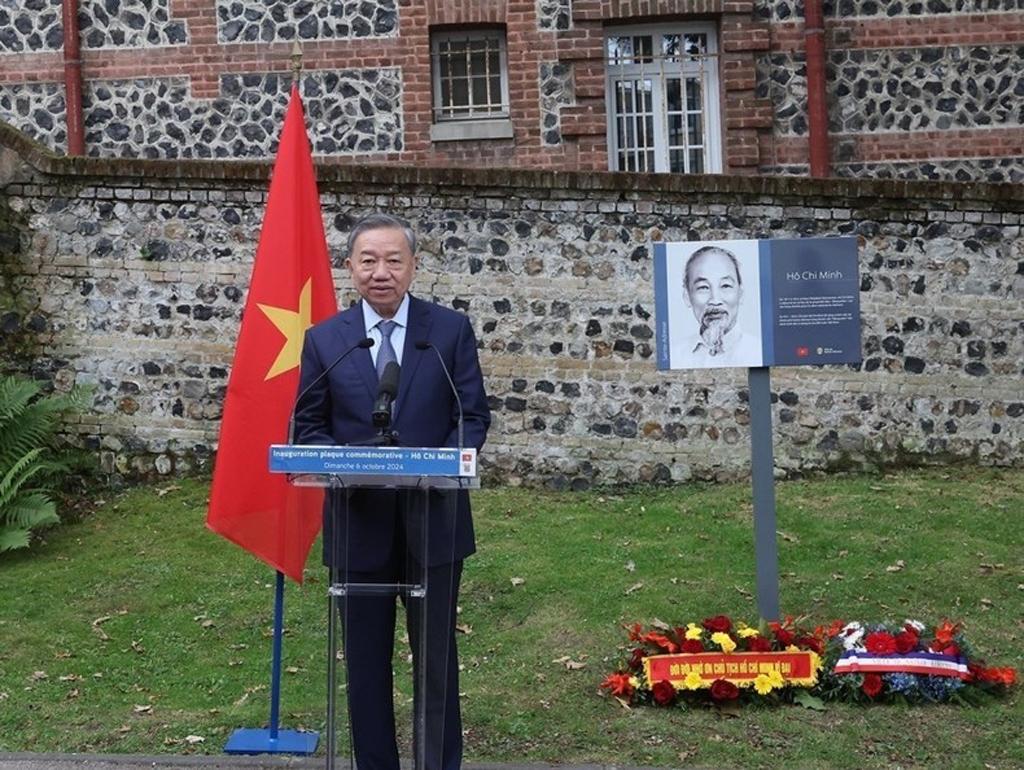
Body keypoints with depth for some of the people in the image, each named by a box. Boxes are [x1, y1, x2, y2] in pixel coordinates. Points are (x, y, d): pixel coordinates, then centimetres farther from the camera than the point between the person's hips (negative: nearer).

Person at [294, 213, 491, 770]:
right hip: (358, 522, 1)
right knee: (366, 661, 11)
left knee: (436, 658, 9)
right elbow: (307, 427, 5)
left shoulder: (451, 330, 1)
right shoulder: (323, 340, 3)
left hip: (434, 520, -1)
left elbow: (474, 416, 1)